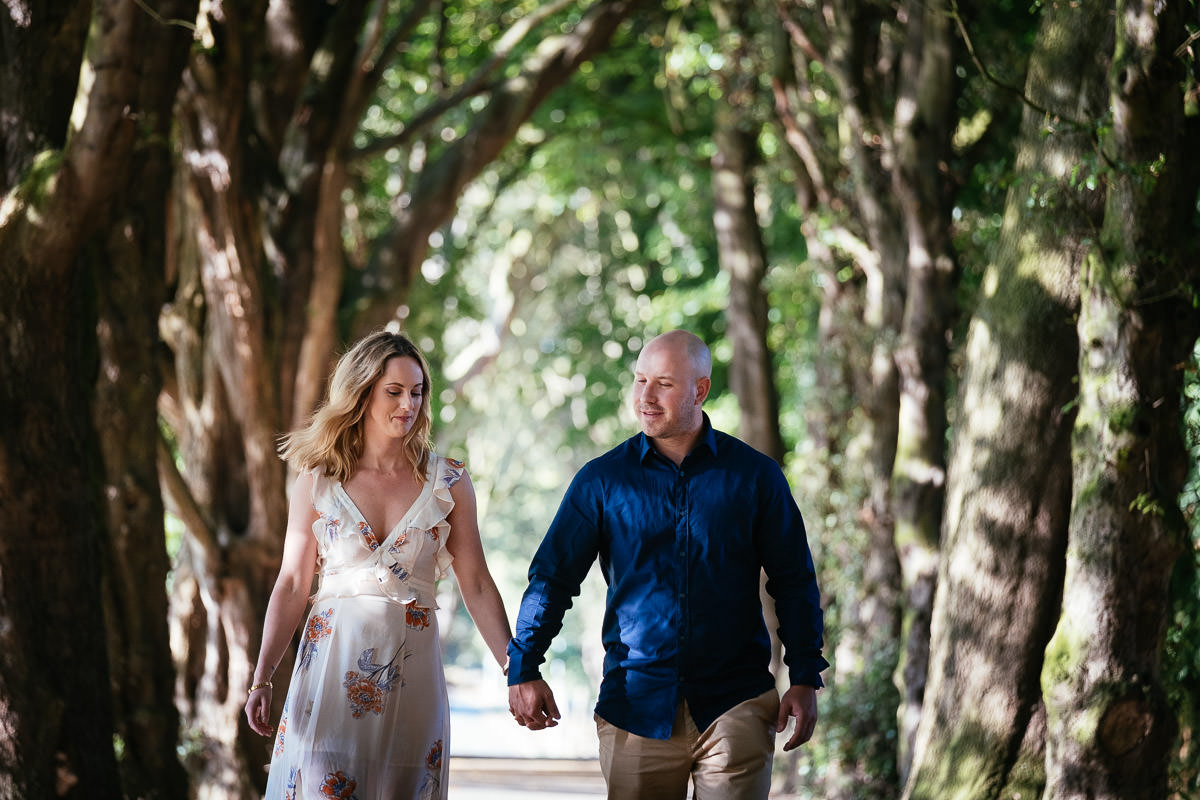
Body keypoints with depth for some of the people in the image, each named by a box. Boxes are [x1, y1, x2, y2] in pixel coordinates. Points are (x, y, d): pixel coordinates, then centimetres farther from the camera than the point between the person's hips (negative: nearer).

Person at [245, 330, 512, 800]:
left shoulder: (447, 482, 3)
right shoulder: (318, 481, 3)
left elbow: (476, 585, 3)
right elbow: (291, 585, 3)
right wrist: (261, 680, -3)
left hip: (411, 669, 1)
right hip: (332, 665, 0)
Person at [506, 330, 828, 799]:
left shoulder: (754, 475, 4)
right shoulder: (602, 479, 4)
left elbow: (794, 581, 7)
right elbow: (554, 575, 6)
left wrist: (805, 678, 1)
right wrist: (524, 669, -4)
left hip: (734, 703, -1)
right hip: (635, 705, 1)